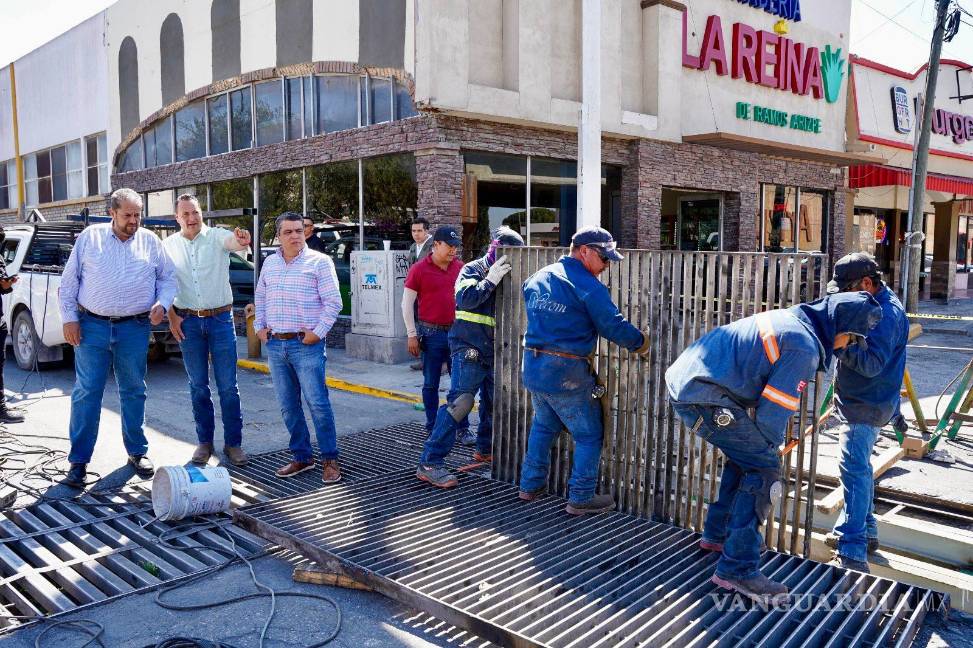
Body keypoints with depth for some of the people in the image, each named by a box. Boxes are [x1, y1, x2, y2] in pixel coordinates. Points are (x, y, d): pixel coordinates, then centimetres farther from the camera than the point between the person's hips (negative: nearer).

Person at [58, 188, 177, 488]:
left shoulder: (150, 241, 7)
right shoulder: (89, 237, 4)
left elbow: (168, 278, 11)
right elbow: (69, 281, 5)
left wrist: (162, 304, -7)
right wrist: (69, 318, -2)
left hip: (135, 328, 1)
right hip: (92, 326, -1)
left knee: (133, 392, 10)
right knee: (86, 393, -1)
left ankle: (137, 452, 23)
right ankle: (79, 461, 7)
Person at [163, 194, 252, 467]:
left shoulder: (217, 236, -4)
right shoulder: (169, 245, 5)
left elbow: (233, 241, -27)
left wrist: (241, 240, -51)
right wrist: (171, 317, 2)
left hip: (221, 319, -2)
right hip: (188, 322, 2)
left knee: (228, 386, 1)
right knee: (198, 386, 10)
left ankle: (233, 443, 12)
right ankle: (204, 442, 21)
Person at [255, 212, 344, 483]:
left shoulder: (319, 261, -3)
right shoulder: (269, 263, 14)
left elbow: (333, 302, -6)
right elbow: (260, 297, 25)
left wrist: (318, 332, -11)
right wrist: (260, 327, 14)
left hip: (306, 345, -5)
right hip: (275, 345, 6)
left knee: (318, 403, -5)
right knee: (288, 405, 10)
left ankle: (330, 459, 6)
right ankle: (302, 456, 22)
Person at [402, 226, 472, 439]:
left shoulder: (460, 268, 5)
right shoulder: (419, 270, -5)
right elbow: (407, 305, -3)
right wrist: (412, 335, -5)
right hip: (431, 333, -3)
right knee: (431, 384, 7)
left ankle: (463, 428, 14)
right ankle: (432, 428, 19)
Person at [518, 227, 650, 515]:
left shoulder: (537, 277, 9)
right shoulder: (588, 286, -14)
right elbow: (614, 326, -13)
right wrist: (640, 341, 3)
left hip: (533, 368, 8)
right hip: (567, 373, -7)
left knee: (543, 426, 25)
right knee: (589, 435, 8)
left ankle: (530, 485, 32)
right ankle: (580, 498, 12)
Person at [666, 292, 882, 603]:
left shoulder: (790, 319, 17)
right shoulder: (804, 347, -14)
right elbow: (773, 413, -12)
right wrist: (770, 445, 10)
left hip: (682, 378, 10)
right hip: (705, 397, -10)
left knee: (744, 456, 25)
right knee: (764, 467, -5)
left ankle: (716, 534, 37)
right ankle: (737, 568, -2)